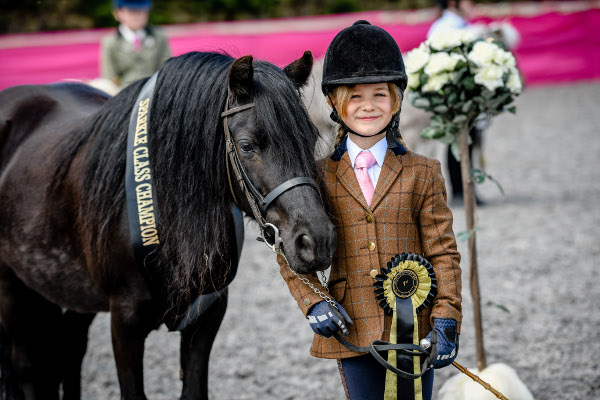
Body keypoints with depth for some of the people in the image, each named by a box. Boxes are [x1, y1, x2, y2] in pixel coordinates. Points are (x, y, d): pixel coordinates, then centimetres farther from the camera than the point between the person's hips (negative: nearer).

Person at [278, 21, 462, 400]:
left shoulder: (422, 173, 2)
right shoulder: (319, 178, 3)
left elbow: (443, 252, 0)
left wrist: (447, 320, -8)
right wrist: (313, 300, -7)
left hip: (413, 329, -1)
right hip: (352, 331, 1)